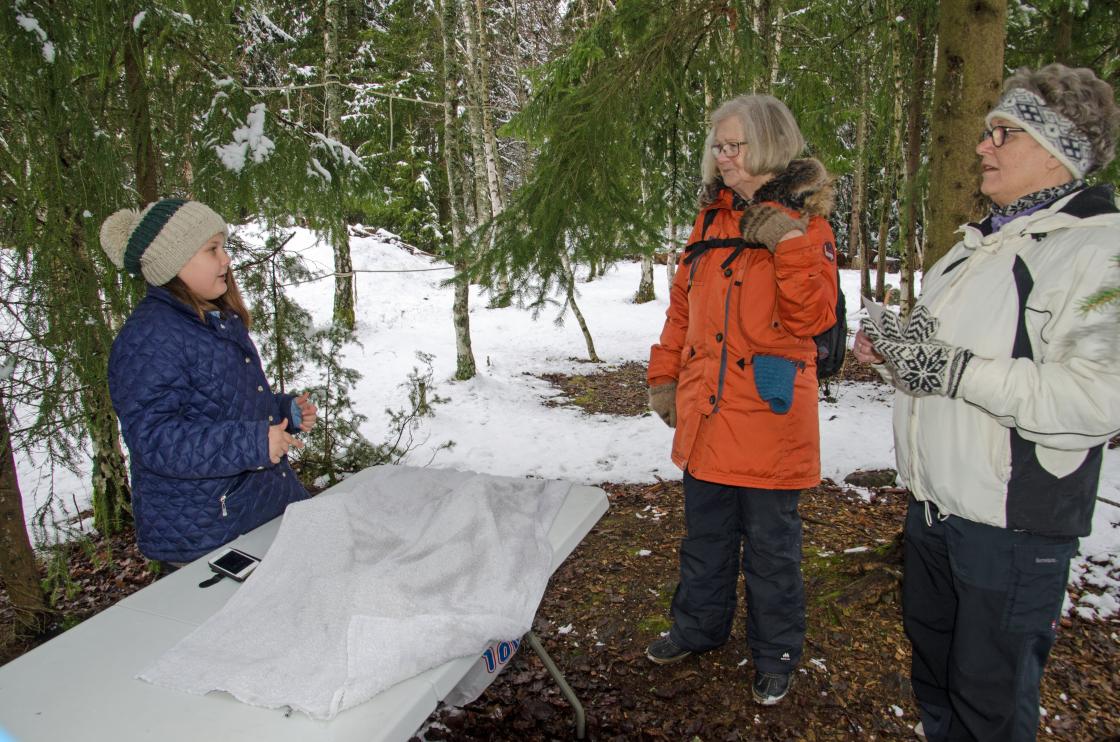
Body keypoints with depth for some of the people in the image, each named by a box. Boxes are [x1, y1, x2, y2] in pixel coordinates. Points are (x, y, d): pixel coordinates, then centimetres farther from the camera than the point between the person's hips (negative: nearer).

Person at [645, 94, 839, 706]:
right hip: (705, 413, 5)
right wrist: (664, 377, 12)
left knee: (770, 544, 9)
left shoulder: (805, 223, -6)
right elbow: (683, 305, 14)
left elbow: (814, 318, -16)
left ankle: (775, 653, 28)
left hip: (768, 418, -5)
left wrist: (790, 244, -25)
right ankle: (699, 626, 39)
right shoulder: (712, 219, 10)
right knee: (704, 534, 20)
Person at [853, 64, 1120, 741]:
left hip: (1014, 523, -8)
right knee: (934, 667, 24)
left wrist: (957, 369, -26)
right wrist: (892, 341, 2)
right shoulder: (982, 242, 12)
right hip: (934, 505, 8)